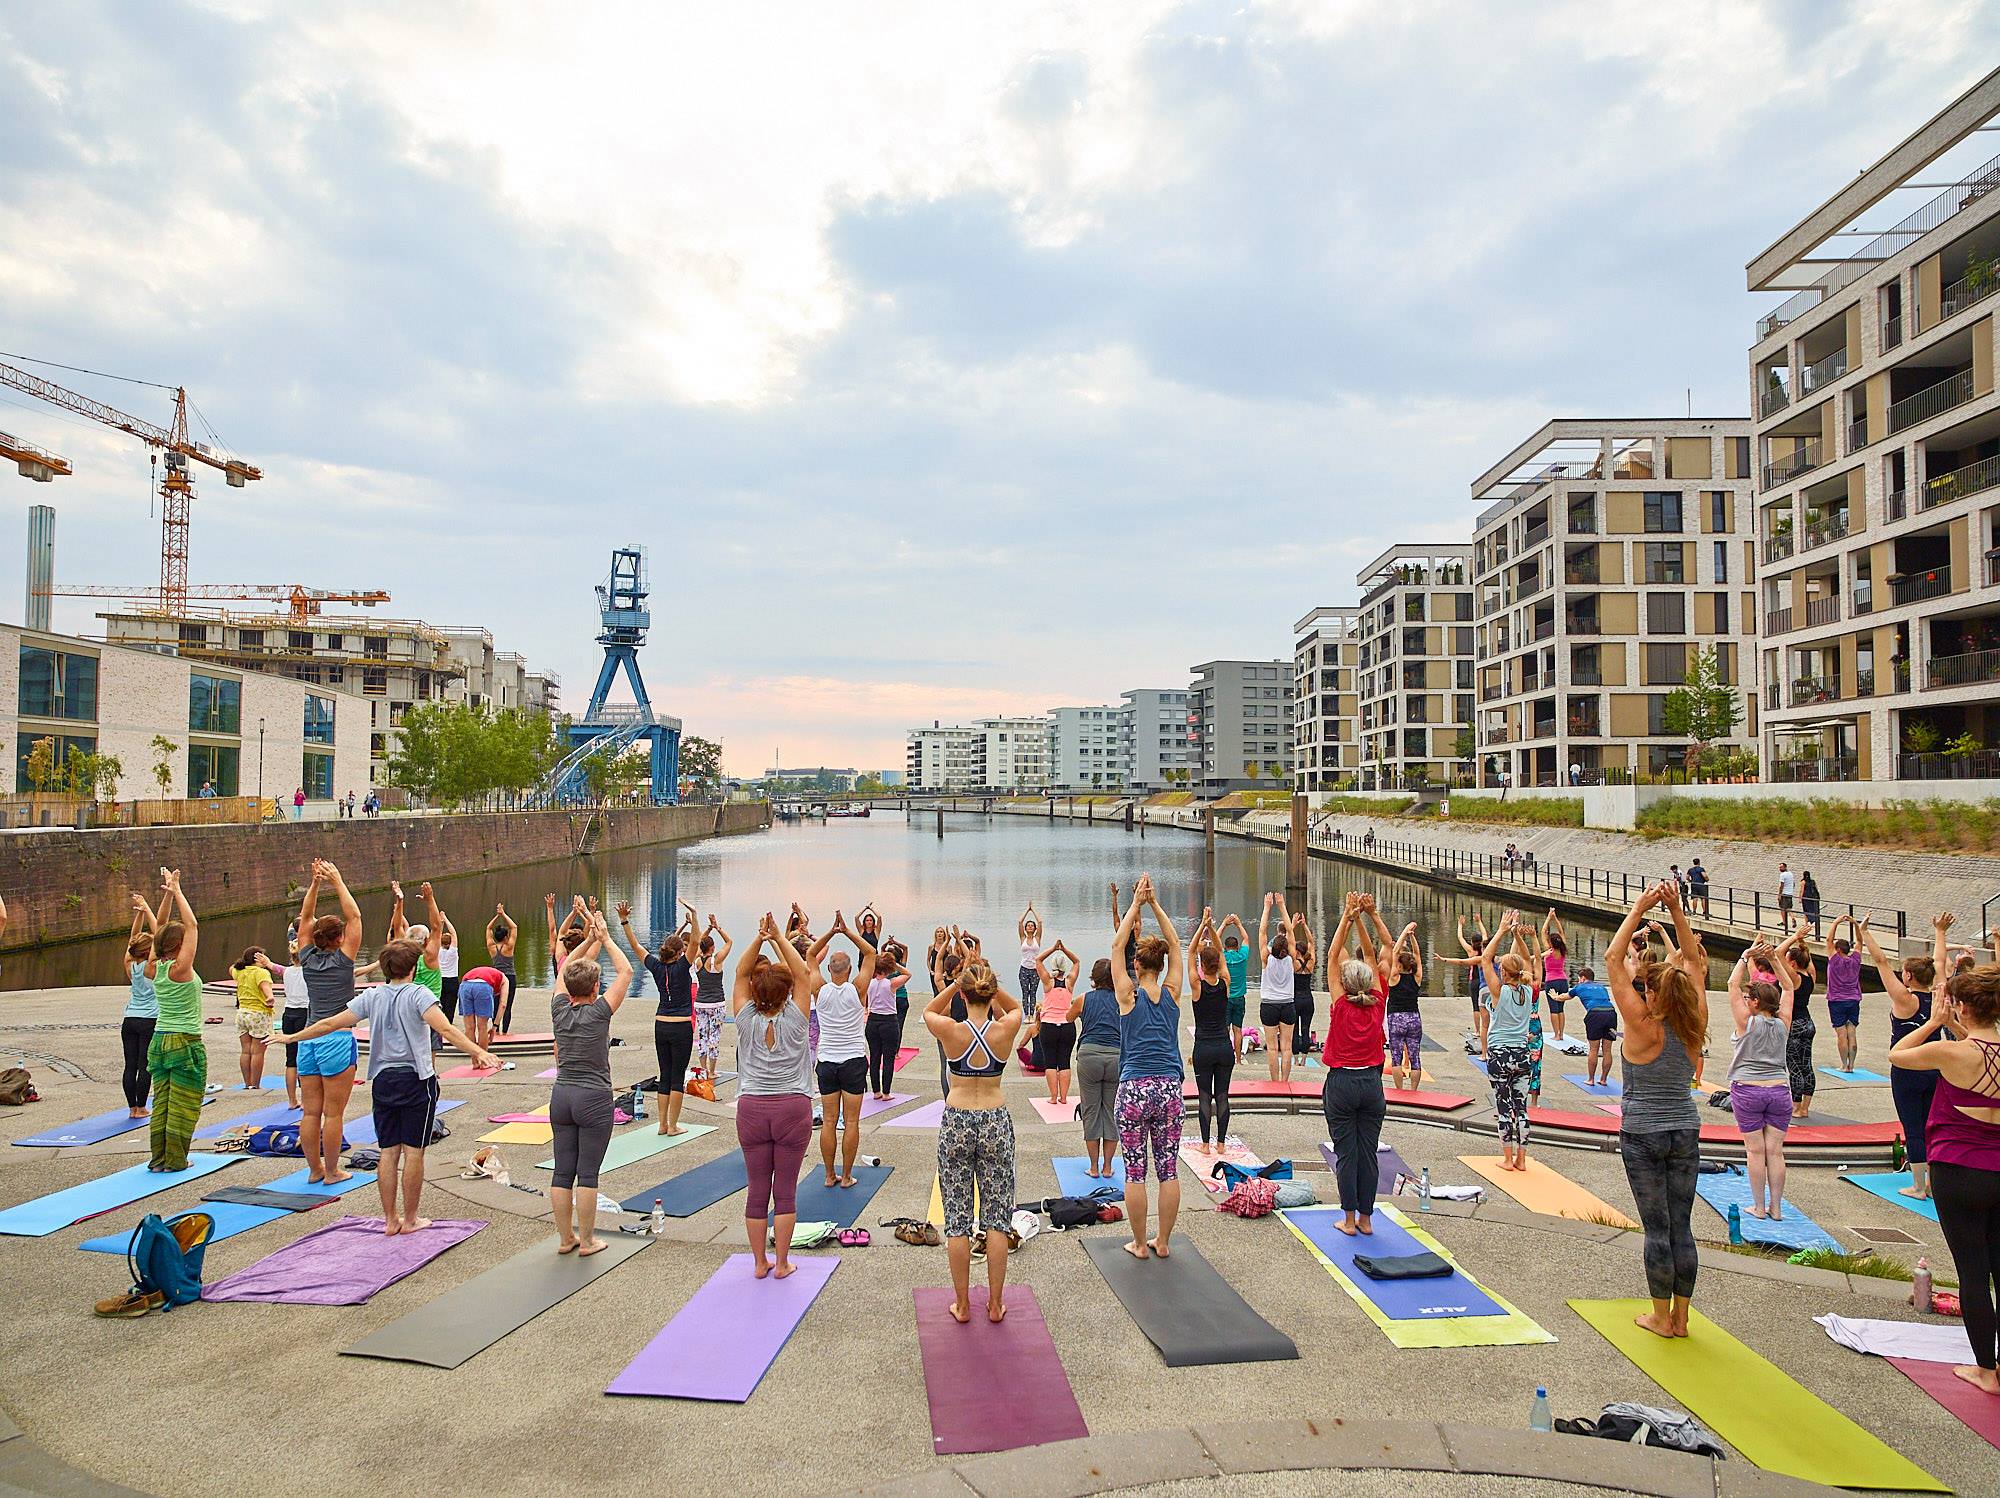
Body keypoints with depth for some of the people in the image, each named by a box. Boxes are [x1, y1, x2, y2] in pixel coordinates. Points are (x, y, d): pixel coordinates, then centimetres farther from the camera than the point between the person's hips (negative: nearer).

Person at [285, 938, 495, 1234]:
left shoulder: (372, 997, 4)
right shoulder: (418, 994, -10)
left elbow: (329, 1024, 8)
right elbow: (445, 1029, -25)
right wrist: (477, 1051, -33)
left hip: (383, 1081, 5)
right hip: (416, 1079, -5)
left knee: (388, 1153, 10)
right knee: (413, 1152, 3)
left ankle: (390, 1220, 17)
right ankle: (410, 1220, 10)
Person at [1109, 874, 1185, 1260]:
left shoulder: (1129, 994, -4)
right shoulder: (1172, 993, 2)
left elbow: (1117, 945, 2)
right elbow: (1175, 945, 11)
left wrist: (1136, 904, 5)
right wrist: (1154, 904, 9)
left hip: (1134, 1090, -3)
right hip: (1169, 1088, 3)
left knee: (1135, 1171, 5)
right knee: (1169, 1169, 9)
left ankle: (1140, 1244, 12)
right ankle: (1163, 1242, 17)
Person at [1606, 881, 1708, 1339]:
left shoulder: (1643, 1027, -15)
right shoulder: (1693, 1028, -3)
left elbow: (1614, 959, -13)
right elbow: (1694, 961, 6)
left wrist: (1638, 910, -9)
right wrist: (1675, 909, 3)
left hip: (1643, 1135, -5)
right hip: (1686, 1133, 5)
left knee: (1657, 1228, 2)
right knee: (1681, 1227, 10)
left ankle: (1661, 1317, 12)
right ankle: (1680, 1316, 18)